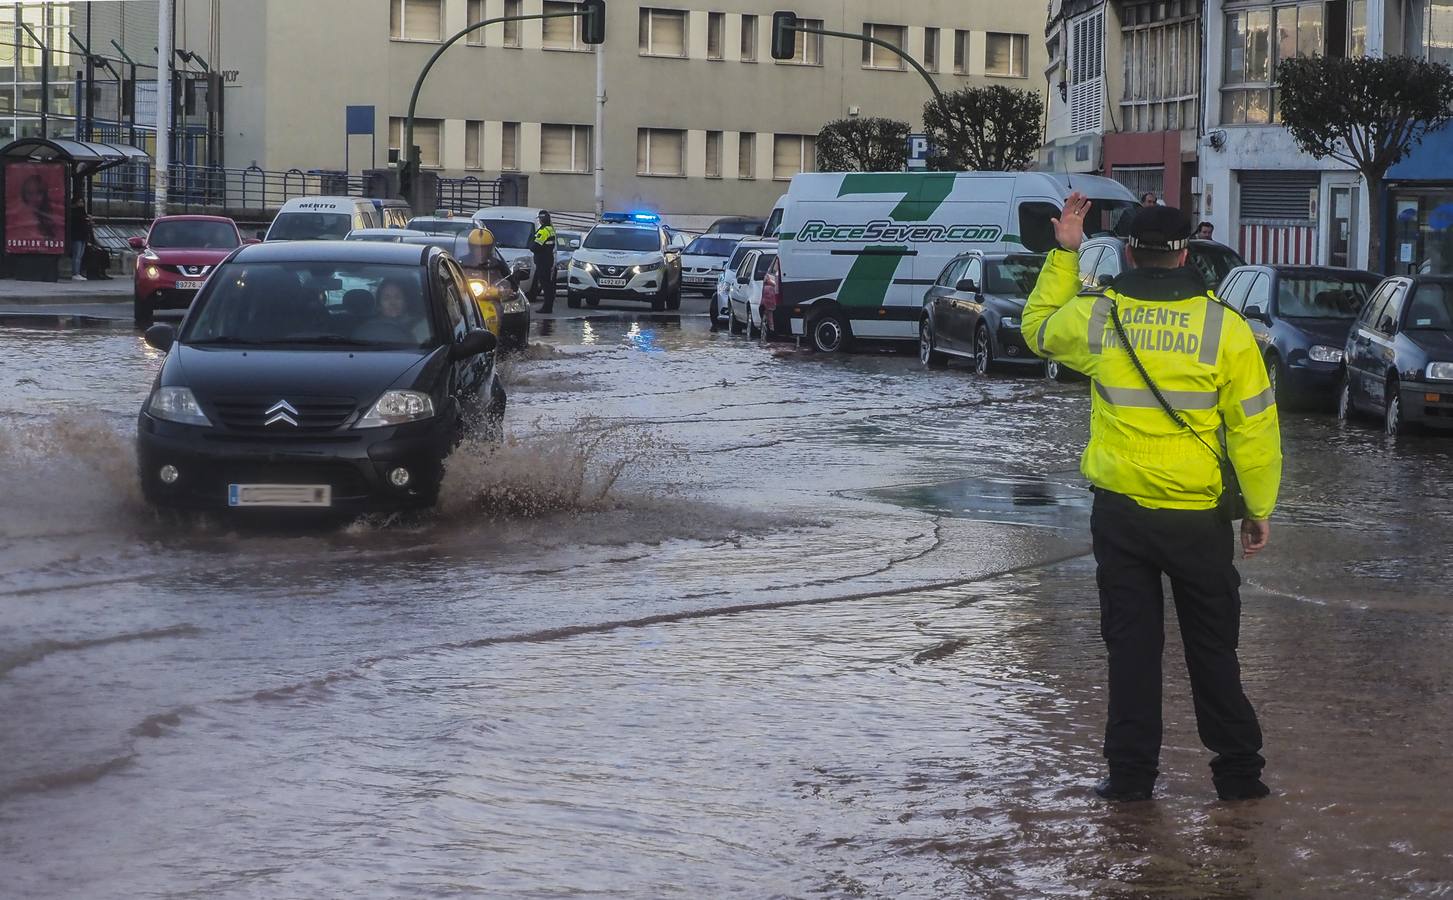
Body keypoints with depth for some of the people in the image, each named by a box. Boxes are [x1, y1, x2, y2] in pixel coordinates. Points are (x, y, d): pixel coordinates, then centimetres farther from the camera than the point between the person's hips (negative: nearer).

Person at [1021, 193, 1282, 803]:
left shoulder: (1096, 318, -5)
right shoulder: (1224, 327, -8)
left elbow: (1038, 330, 19)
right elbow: (1254, 428, -4)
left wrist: (1064, 255, 21)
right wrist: (1259, 510, 5)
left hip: (1120, 513, 1)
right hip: (1198, 517, -1)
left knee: (1131, 645, 9)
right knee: (1212, 649, 11)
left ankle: (1131, 773, 10)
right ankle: (1238, 772, 15)